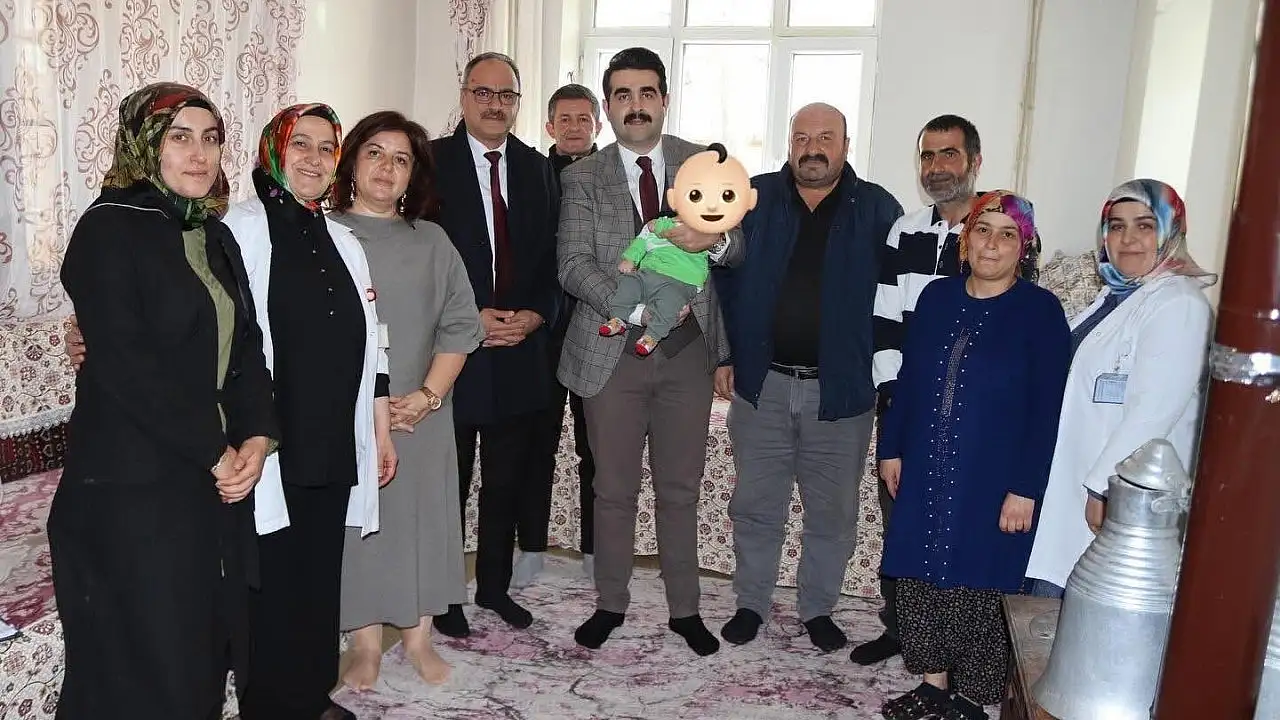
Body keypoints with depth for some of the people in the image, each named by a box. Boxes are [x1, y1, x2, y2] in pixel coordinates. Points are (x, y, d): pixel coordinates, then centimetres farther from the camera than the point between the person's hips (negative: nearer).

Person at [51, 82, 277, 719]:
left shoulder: (216, 236, 12)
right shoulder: (108, 230, -9)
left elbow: (246, 345, 10)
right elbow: (125, 366, -17)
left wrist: (256, 437, -6)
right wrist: (215, 452, -13)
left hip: (219, 474, 7)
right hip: (133, 487, -6)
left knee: (209, 644, 13)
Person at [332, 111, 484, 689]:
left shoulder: (432, 242, 9)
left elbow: (459, 324, 4)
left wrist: (428, 394, -8)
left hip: (422, 415, 3)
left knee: (418, 516, 8)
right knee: (356, 522, 4)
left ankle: (418, 638, 21)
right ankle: (365, 646, 17)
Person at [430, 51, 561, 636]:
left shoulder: (538, 170, 9)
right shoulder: (432, 161, -4)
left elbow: (552, 259, 9)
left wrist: (534, 315, -7)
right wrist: (471, 318, -14)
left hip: (521, 350, 4)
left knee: (507, 480, 15)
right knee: (447, 482, 8)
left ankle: (495, 585, 32)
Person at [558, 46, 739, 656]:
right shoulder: (582, 177, 1)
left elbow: (740, 249, 3)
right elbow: (573, 266, -8)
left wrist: (715, 238, -21)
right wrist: (637, 305, -23)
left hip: (687, 351, 1)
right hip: (612, 351, -1)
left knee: (681, 489, 12)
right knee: (614, 490, 11)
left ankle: (685, 609, 27)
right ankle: (611, 603, 29)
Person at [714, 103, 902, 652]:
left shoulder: (878, 211, 1)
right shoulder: (753, 200, 2)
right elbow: (722, 278, 4)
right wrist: (722, 356, -2)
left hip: (842, 389, 0)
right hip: (760, 382, 0)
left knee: (833, 512, 12)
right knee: (756, 504, 11)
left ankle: (818, 609, 30)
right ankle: (751, 602, 29)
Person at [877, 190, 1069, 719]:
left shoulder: (1040, 311, -8)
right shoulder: (937, 296, 5)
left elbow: (1046, 409, -10)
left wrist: (1025, 488, -13)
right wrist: (891, 448, 9)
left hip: (991, 482, -4)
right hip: (925, 474, 4)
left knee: (973, 588, 7)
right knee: (920, 581, 11)